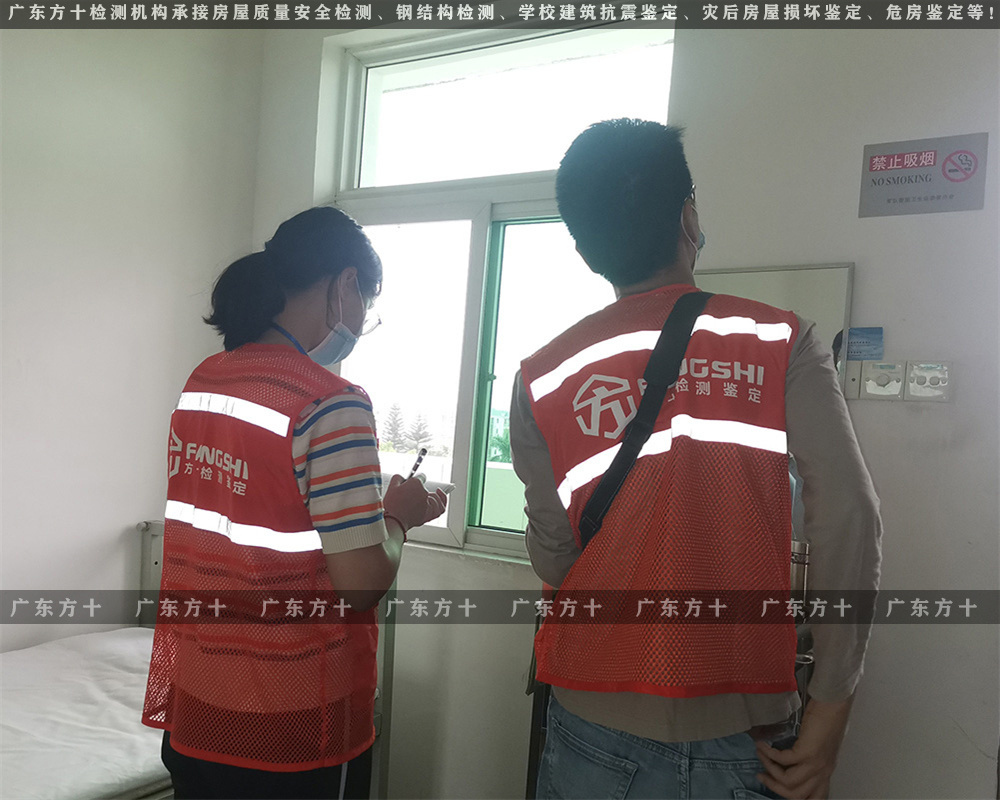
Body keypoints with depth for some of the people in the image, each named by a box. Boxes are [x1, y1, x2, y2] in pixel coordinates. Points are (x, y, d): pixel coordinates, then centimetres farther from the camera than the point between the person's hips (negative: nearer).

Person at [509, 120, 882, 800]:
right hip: (739, 736, 0)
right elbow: (849, 519, -13)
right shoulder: (782, 343, -6)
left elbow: (553, 560, -1)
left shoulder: (542, 379, -5)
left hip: (594, 728, 1)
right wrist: (828, 718, -7)